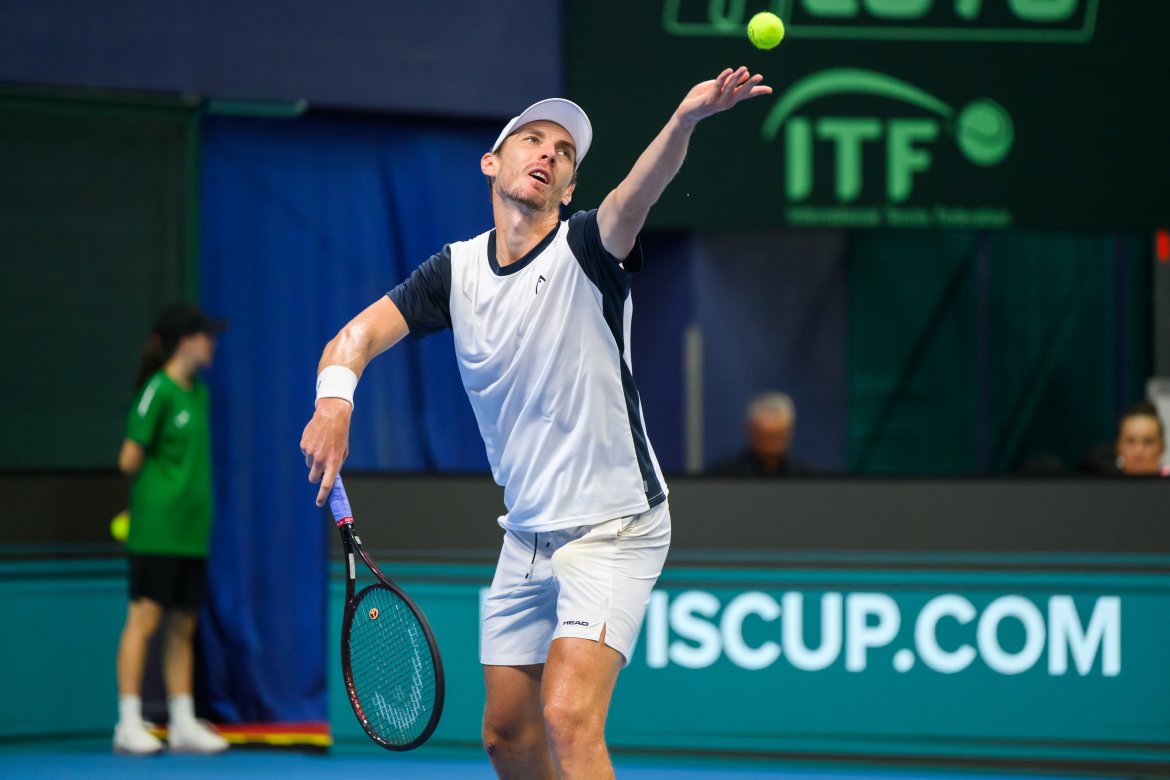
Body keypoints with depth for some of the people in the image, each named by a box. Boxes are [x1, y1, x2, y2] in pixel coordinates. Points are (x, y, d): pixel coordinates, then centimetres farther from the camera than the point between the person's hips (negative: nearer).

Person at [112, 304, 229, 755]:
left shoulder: (198, 392, 15)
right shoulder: (157, 391, -10)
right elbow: (130, 460, -10)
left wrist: (192, 489, 9)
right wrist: (164, 483, 5)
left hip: (192, 530, 8)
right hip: (156, 529, -8)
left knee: (183, 627, 10)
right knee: (144, 618, -7)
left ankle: (183, 724, 13)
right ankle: (129, 726, -5)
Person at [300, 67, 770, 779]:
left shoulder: (587, 252, -13)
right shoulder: (457, 271, 3)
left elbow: (638, 194, -33)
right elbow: (359, 334, -3)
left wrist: (685, 120, -55)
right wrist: (334, 400, -26)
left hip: (613, 530, -7)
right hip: (526, 536, 7)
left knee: (569, 718, -22)